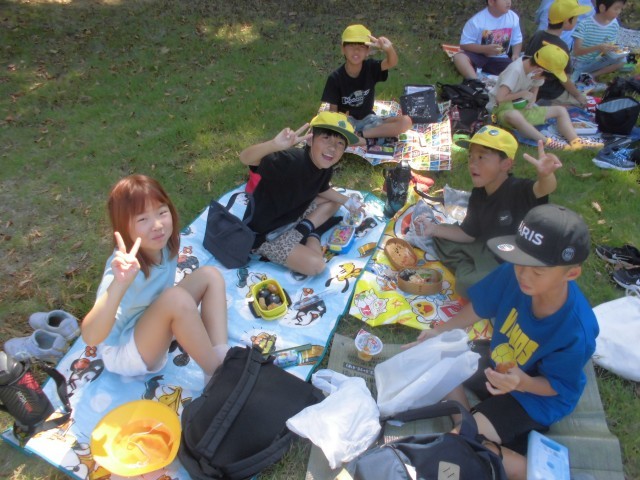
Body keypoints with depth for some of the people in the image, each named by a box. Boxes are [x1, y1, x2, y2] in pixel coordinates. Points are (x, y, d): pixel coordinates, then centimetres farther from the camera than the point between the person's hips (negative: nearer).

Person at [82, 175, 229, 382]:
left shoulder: (164, 244, -13)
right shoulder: (126, 269, -33)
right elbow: (90, 337, -47)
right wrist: (119, 284, -58)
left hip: (155, 333, 8)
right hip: (124, 351, -8)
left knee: (210, 275, -6)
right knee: (176, 297, -33)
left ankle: (223, 358, -16)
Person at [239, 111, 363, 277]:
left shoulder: (325, 168, -9)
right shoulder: (290, 161, -35)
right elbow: (245, 158, -49)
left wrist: (347, 201, 7)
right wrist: (275, 144, -67)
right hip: (266, 233, -8)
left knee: (334, 202, 18)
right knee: (315, 264, -23)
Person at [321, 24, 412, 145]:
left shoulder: (370, 67, -9)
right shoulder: (335, 77, -12)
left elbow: (392, 63, -29)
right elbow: (333, 110, -8)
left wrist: (389, 49, -53)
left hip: (367, 119, 3)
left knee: (406, 121, -19)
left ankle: (360, 134, -19)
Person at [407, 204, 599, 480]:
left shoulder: (576, 332, -36)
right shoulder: (513, 274, -27)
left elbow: (557, 385, -19)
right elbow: (479, 307, -6)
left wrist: (522, 383, -38)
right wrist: (441, 331, -15)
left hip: (538, 395, -6)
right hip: (498, 364, 6)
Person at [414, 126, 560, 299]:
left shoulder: (519, 190, -26)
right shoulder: (478, 195, -4)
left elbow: (542, 189, -50)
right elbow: (468, 234, 6)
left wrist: (545, 175, -73)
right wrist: (434, 229, -7)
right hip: (488, 252, 7)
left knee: (467, 284, -30)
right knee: (442, 239, 9)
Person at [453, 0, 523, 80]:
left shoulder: (513, 17, -5)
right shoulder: (477, 21, -16)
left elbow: (517, 41, 7)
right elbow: (464, 45, -13)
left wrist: (516, 55, -15)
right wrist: (486, 49, -25)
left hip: (500, 59, 3)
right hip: (479, 56, -3)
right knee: (459, 57, -32)